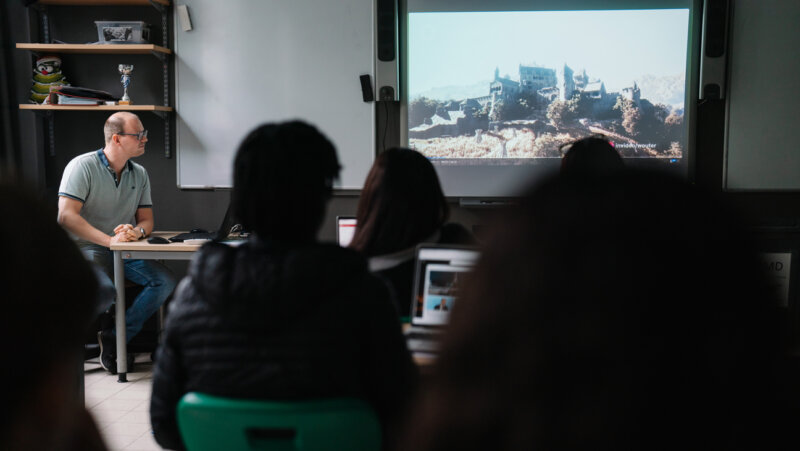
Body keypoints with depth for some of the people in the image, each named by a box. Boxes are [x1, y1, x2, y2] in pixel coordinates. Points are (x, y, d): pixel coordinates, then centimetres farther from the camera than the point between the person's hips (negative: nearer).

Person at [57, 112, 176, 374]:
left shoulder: (139, 174, 10)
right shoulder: (82, 166, -7)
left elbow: (147, 220, 11)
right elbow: (66, 216, -18)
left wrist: (136, 231, -15)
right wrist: (110, 240, -26)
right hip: (86, 248, -5)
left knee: (165, 281, -18)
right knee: (105, 289, -34)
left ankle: (114, 340, -12)